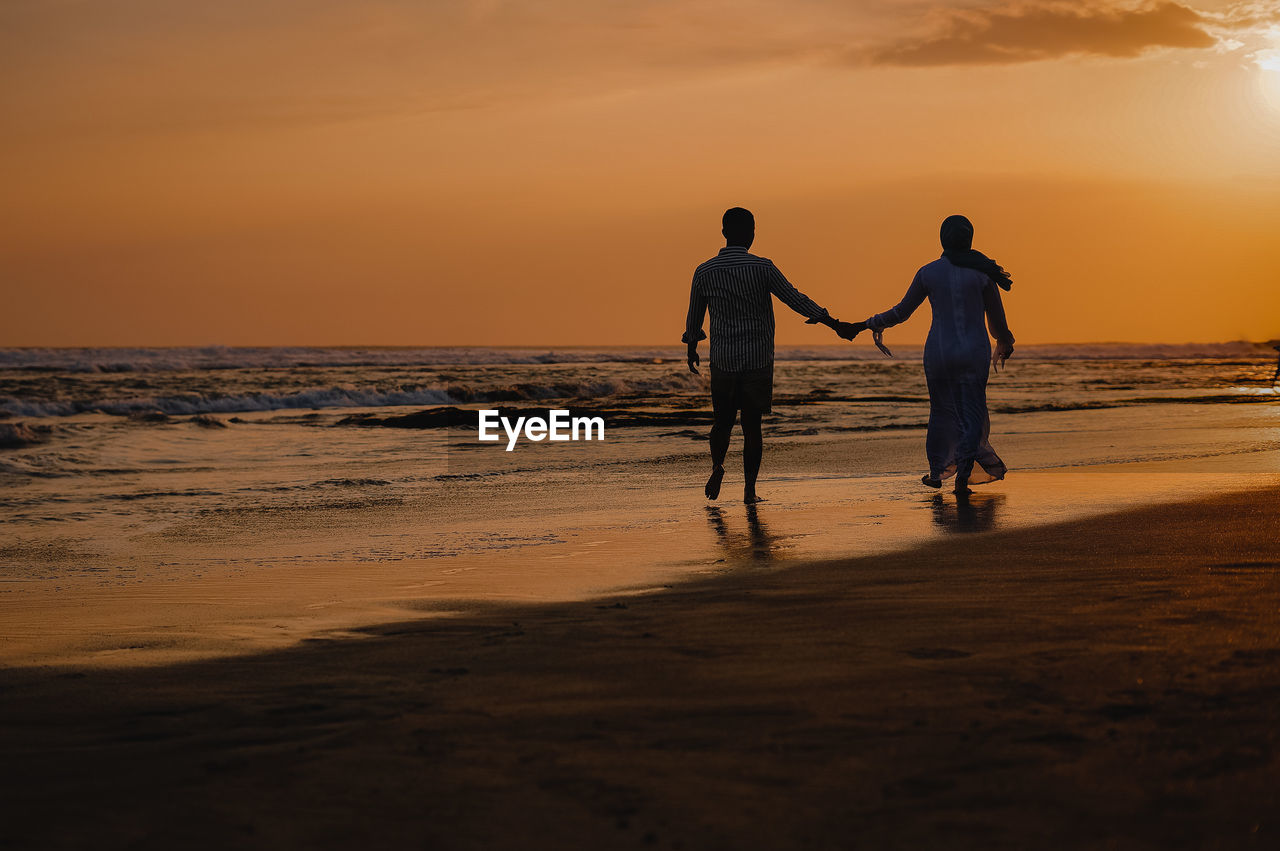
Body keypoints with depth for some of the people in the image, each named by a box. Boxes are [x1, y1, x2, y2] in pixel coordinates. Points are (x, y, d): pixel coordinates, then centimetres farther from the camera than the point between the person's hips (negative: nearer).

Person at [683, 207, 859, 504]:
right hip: (758, 359, -2)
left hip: (722, 359, 2)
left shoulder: (704, 272, -1)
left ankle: (717, 466, -9)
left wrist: (692, 350, 28)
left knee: (723, 420, 16)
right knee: (752, 425, 5)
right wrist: (835, 325, 1)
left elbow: (694, 317, 10)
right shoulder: (762, 268, -9)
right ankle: (749, 490, 4)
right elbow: (797, 300, -7)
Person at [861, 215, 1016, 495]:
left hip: (938, 351, 1)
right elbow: (997, 318, 5)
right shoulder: (982, 272, -2)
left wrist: (876, 323, 28)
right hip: (974, 351, -1)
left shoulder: (928, 272, 0)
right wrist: (1004, 344, 26)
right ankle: (963, 473, -12)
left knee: (941, 411, 16)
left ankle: (937, 471, 26)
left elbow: (901, 312, 8)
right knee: (972, 412, 4)